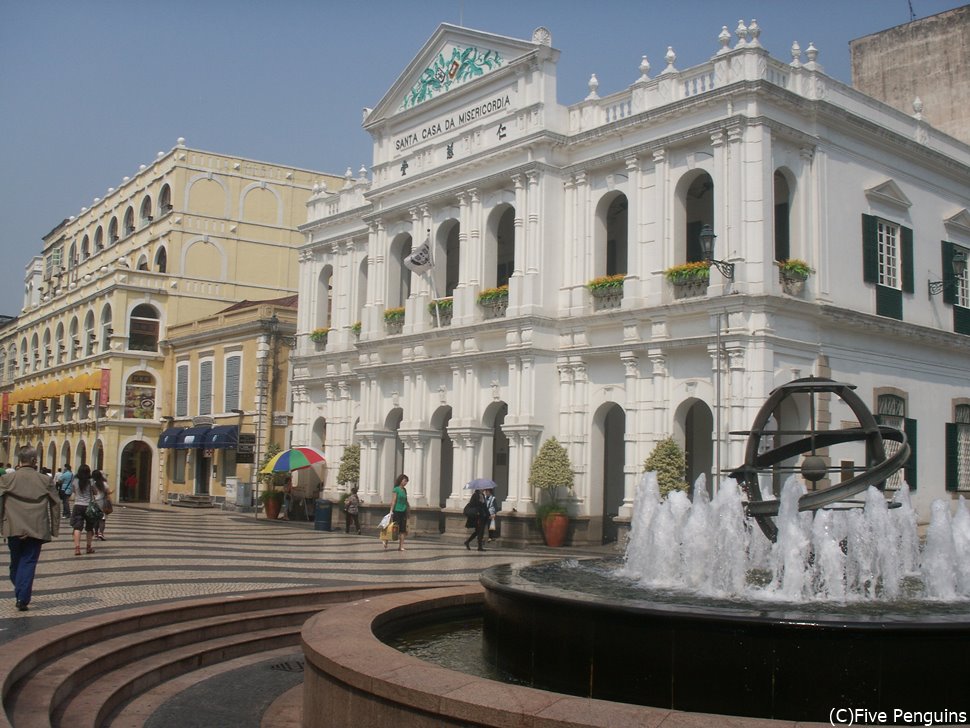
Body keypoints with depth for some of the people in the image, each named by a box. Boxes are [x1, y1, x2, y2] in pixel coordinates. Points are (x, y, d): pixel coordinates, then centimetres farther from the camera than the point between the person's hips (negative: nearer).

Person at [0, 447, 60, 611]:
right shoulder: (46, 481, -2)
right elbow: (55, 505, 2)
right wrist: (54, 528, 11)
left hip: (14, 528, 1)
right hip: (37, 529, -1)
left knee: (15, 562, 17)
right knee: (28, 563, 1)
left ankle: (19, 594, 24)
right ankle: (23, 599, -5)